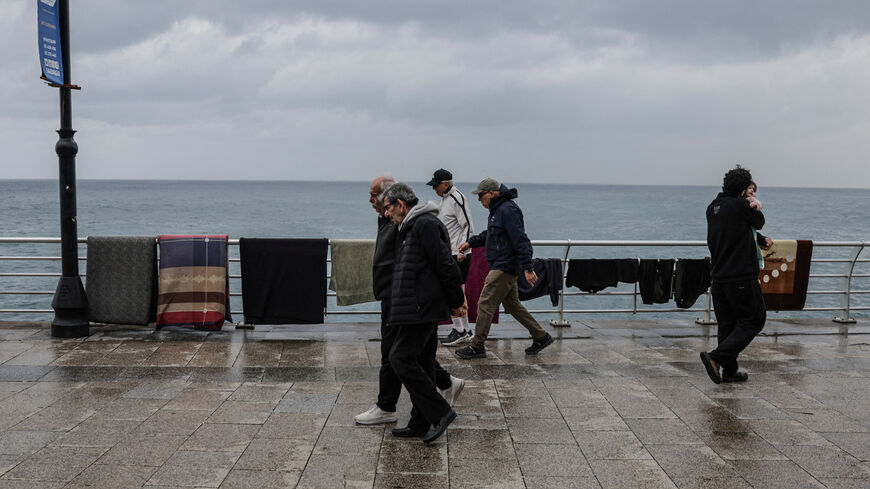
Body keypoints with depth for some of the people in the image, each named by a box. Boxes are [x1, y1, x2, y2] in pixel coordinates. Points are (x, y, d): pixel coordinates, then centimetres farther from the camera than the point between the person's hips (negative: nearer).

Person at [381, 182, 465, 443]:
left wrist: (455, 301, -10)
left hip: (422, 308, -11)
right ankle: (421, 423, 19)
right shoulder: (411, 227, 20)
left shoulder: (425, 224, -14)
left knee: (402, 358, -11)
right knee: (421, 363, 12)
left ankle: (439, 412, -7)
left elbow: (445, 265, -18)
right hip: (423, 307, 11)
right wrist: (452, 301, 21)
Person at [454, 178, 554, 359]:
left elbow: (520, 240, -23)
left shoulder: (508, 210, -18)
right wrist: (470, 242, 22)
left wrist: (527, 268, -27)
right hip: (503, 267, 11)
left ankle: (477, 346, 0)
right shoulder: (498, 209, 15)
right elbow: (489, 234, 31)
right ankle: (541, 337, 22)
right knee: (513, 305, 16)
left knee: (485, 304, -7)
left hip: (504, 267, -11)